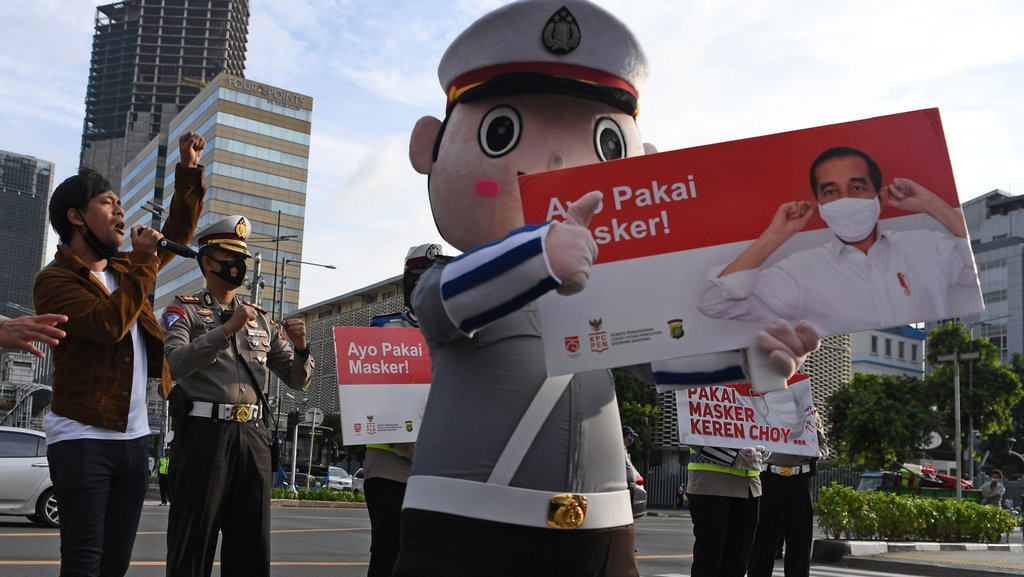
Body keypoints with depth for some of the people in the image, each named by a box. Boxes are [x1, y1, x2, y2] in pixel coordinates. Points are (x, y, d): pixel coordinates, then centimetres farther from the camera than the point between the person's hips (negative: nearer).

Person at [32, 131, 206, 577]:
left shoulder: (125, 269, 16)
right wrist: (143, 262, -14)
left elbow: (177, 232, 24)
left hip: (133, 438, 7)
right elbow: (110, 323, -21)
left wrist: (189, 169, 12)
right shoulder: (54, 281, -6)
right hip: (82, 439, -7)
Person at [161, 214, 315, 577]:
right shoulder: (184, 311, 6)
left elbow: (298, 380, 18)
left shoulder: (262, 320, 19)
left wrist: (300, 348, -3)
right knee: (192, 546, -1)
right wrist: (228, 329, -20)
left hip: (254, 437, 5)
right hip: (203, 432, -4)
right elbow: (174, 365, -14)